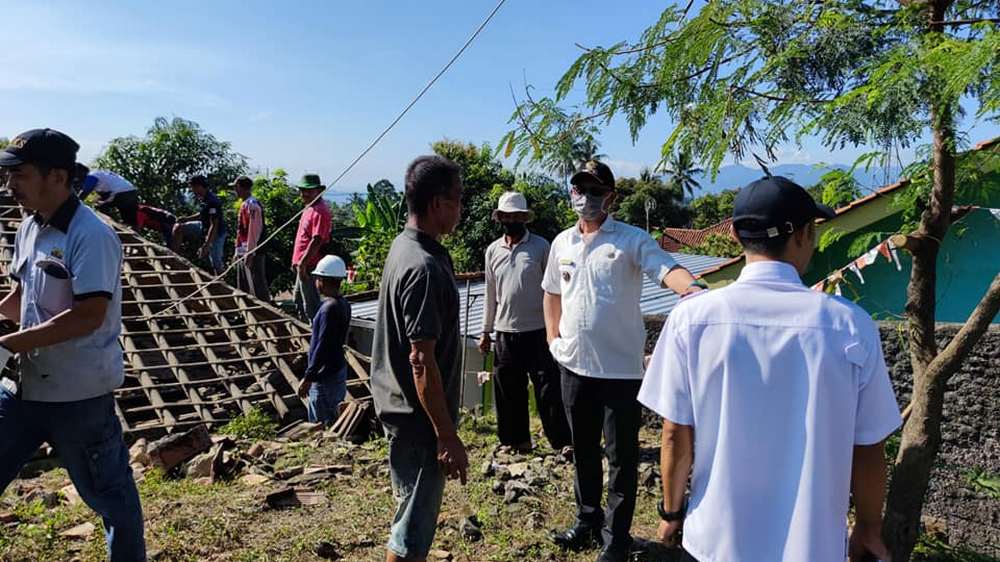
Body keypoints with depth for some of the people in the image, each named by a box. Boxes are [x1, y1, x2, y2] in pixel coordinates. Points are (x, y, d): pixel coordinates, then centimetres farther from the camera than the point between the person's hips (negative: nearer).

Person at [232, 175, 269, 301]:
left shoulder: (252, 204, -15)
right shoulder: (245, 204, 16)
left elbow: (254, 230, -20)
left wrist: (249, 253, -21)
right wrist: (238, 251, 20)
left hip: (251, 253, -10)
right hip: (243, 252, 10)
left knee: (257, 286, -7)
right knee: (242, 287, 16)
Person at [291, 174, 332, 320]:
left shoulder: (320, 211, -18)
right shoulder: (309, 208, 15)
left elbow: (317, 240, -25)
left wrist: (303, 263, -25)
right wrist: (297, 261, 20)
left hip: (309, 265, -11)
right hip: (303, 264, 11)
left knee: (310, 303, -5)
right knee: (298, 298, 22)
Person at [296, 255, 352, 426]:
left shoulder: (329, 308, -22)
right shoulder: (343, 304, 5)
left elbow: (322, 347, -23)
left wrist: (308, 378, -18)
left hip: (325, 376, -9)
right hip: (338, 369, 9)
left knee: (320, 423, 0)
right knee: (334, 420, 18)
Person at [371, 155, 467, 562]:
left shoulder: (405, 246, 5)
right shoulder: (424, 268, -25)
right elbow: (422, 360, -26)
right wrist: (447, 436, -22)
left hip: (400, 404, 10)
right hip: (419, 414, -10)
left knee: (415, 511, 24)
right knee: (414, 527, 5)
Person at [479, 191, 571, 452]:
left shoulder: (541, 246, -4)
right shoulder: (493, 250, 7)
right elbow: (491, 294, 12)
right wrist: (486, 332, 13)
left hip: (537, 330, -4)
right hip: (505, 332, 4)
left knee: (548, 387, 1)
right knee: (508, 391, 10)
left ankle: (562, 440, 12)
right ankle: (516, 440, 24)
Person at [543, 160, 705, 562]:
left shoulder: (631, 240, -9)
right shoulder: (562, 243, 8)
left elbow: (666, 269, -26)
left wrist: (693, 288, -47)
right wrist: (553, 337, 12)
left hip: (621, 367, -5)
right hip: (574, 365, 5)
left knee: (622, 456, 6)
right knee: (582, 450, 20)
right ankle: (588, 520, 39)